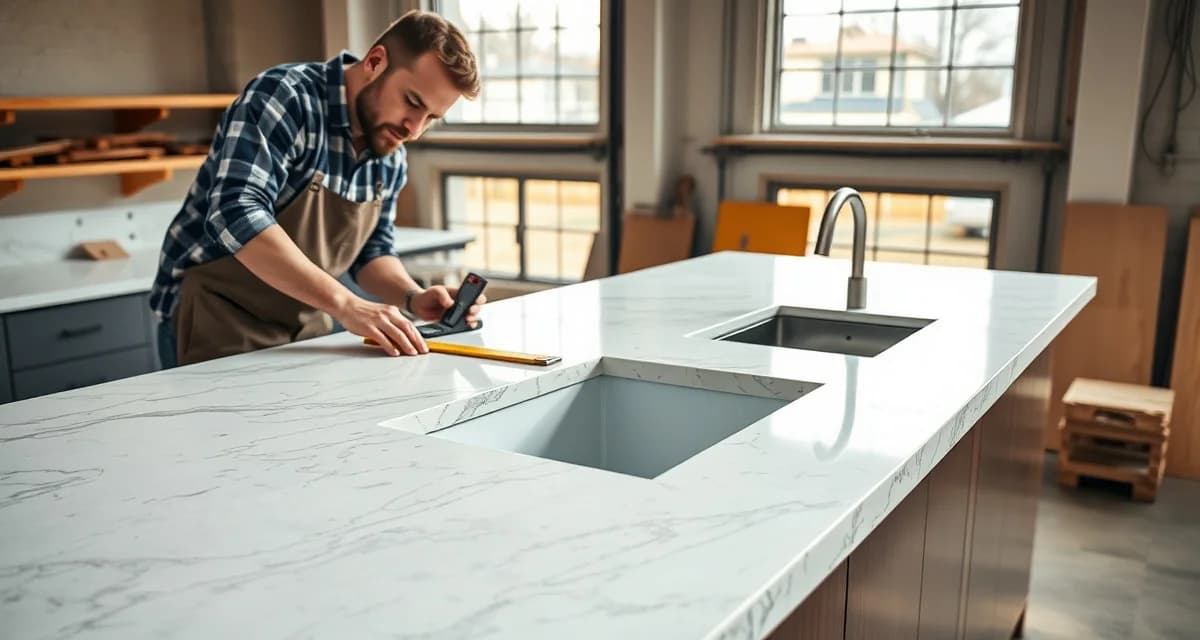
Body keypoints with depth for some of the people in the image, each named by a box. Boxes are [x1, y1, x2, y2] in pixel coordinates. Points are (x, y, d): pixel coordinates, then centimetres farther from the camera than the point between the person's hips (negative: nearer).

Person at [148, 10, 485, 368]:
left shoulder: (392, 157, 1)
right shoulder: (285, 98, -20)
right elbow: (236, 217, -32)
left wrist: (413, 298, -9)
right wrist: (346, 305, -37)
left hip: (305, 327, 6)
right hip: (216, 319, -6)